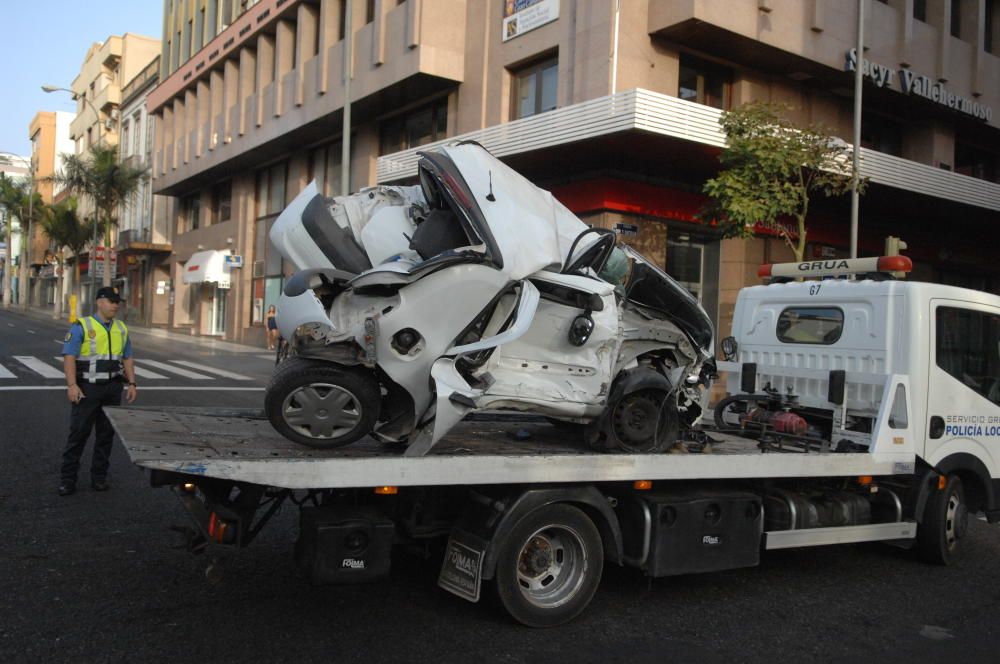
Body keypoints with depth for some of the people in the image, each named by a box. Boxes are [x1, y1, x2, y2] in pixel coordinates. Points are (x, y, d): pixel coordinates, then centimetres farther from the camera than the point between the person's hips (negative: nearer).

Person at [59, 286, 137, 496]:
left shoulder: (121, 329, 11)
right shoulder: (81, 326, -5)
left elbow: (127, 358, 16)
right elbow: (69, 357, -11)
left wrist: (131, 383, 7)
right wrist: (72, 385, -20)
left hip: (113, 388, 5)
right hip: (88, 388, -5)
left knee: (106, 433, 9)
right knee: (79, 433, -1)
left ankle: (99, 476, 18)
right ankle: (67, 478, 7)